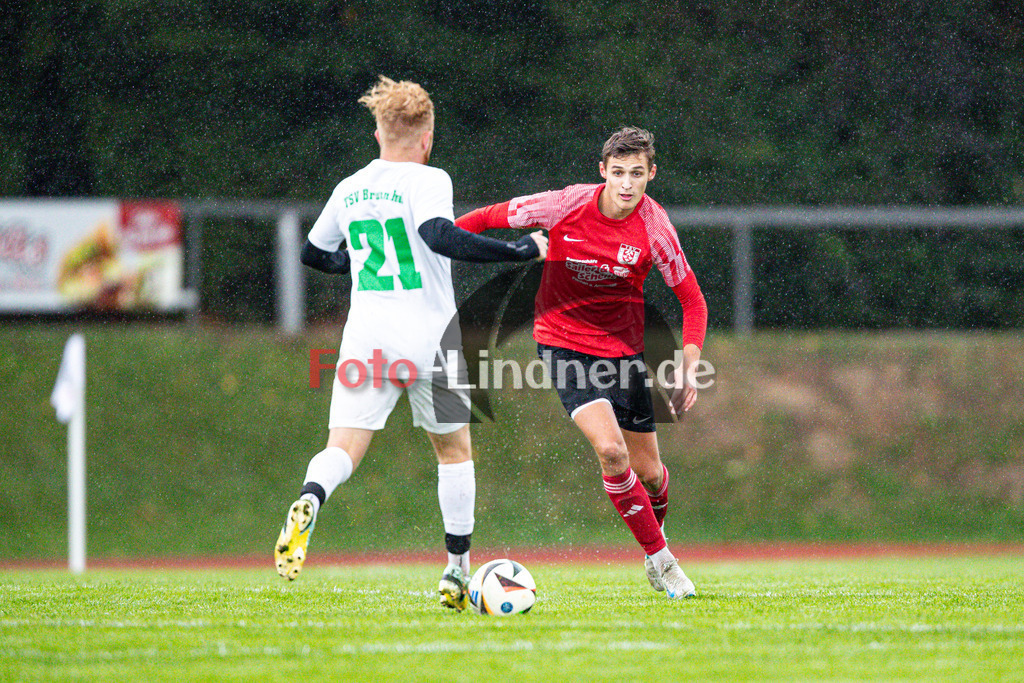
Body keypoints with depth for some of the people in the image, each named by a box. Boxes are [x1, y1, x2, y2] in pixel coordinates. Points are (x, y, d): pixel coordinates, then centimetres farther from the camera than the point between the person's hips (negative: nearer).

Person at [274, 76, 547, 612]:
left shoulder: (348, 189, 12)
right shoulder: (427, 181, -5)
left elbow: (313, 254, 24)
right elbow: (440, 236, -24)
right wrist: (520, 251, -19)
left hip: (364, 337, 3)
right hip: (427, 337, -3)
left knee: (343, 448, -5)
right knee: (454, 450, 14)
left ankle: (309, 501, -40)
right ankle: (457, 575, 16)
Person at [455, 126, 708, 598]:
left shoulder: (654, 229, -14)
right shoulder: (568, 206, -18)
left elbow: (692, 300, -3)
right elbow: (491, 218, -4)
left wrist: (688, 369, -12)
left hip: (623, 345, 2)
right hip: (564, 342, -2)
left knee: (648, 471, 6)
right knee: (611, 449, -21)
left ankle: (656, 522, 43)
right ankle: (658, 557, -5)